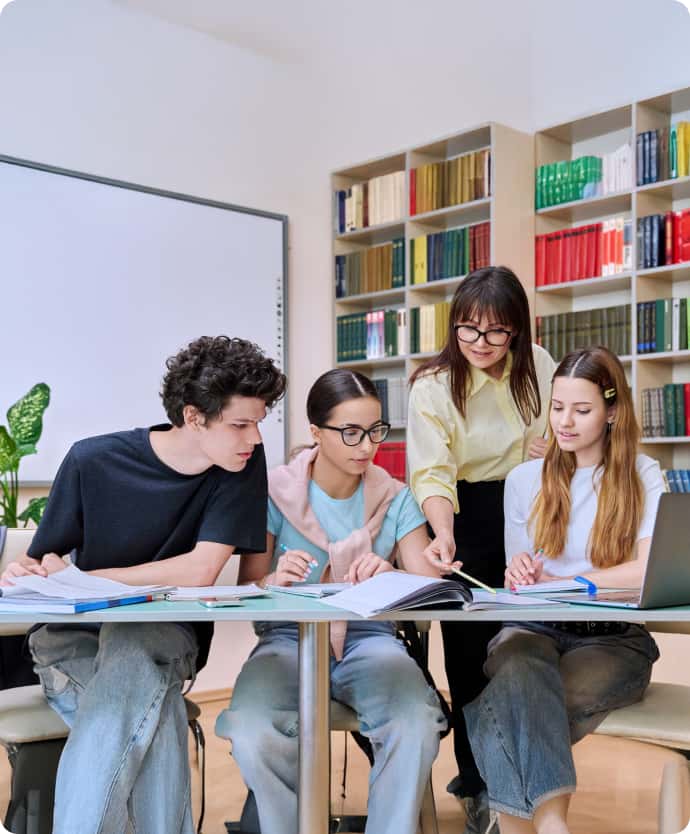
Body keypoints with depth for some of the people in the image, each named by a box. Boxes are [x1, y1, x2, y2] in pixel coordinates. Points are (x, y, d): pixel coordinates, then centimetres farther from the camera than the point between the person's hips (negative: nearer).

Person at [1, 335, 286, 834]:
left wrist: (80, 580, -17)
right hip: (77, 634, 0)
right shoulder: (93, 462, -11)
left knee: (129, 649, -35)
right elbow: (44, 560, -2)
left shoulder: (244, 462, -11)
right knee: (153, 714, -32)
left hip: (167, 634, 0)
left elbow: (200, 572, -17)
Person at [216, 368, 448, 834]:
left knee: (417, 728, -30)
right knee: (252, 735, -31)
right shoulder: (277, 493, -2)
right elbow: (246, 594, -2)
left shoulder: (395, 500, 4)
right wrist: (274, 581, -26)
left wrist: (391, 577, -24)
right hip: (289, 639, -1)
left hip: (369, 640, 1)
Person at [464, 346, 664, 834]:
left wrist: (557, 582, -11)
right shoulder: (524, 480, 14)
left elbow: (648, 572, -10)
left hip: (612, 637, -2)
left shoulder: (642, 477, 4)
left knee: (510, 709, -33)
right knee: (520, 672, -36)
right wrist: (518, 575, -8)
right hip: (534, 627, 2)